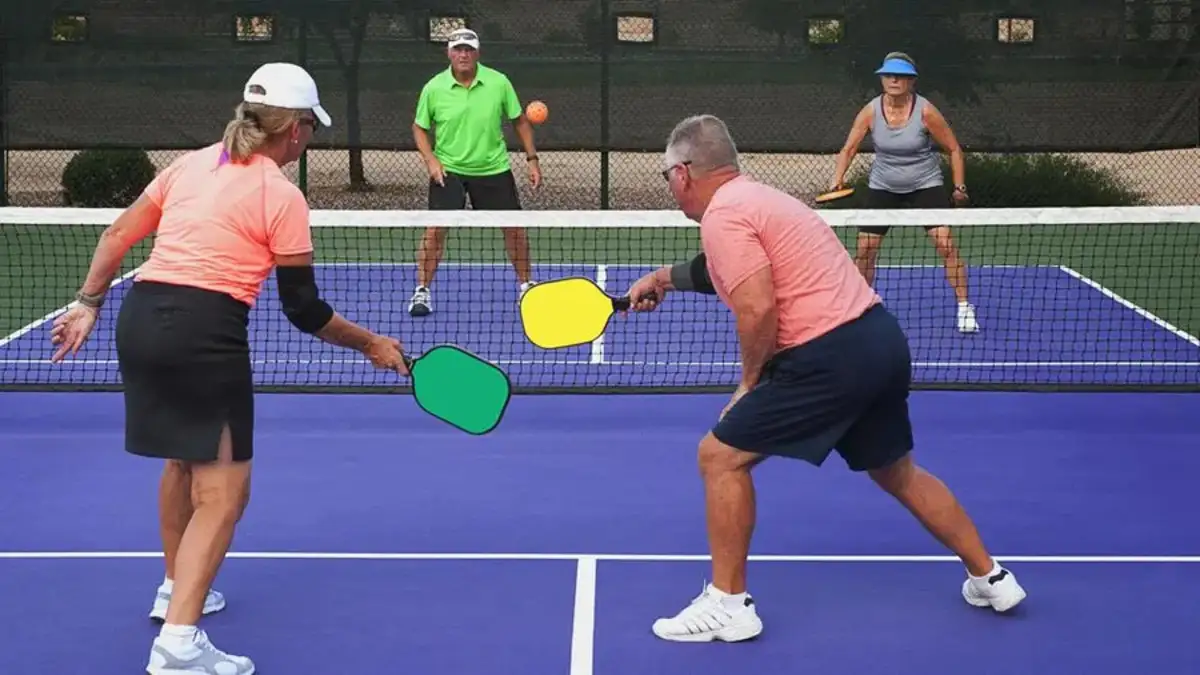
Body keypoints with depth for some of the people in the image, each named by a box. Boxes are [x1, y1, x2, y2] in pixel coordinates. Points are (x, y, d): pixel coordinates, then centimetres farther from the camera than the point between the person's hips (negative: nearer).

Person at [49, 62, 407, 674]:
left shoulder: (189, 164, 14)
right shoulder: (282, 197, -3)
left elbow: (117, 236, 16)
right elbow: (304, 310, -1)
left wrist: (87, 303, 22)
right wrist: (371, 345, 10)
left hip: (139, 316, 8)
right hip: (205, 332, -7)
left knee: (183, 460, 28)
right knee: (223, 492, -2)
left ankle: (176, 588, 43)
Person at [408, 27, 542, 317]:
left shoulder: (499, 82, -6)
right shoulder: (433, 88, -7)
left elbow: (519, 120, 5)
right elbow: (419, 128, 5)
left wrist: (532, 159, 0)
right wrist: (430, 159, -11)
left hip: (493, 169, 1)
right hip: (448, 170, -1)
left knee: (514, 226, 4)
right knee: (435, 228, -10)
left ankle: (526, 285, 24)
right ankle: (422, 291, 2)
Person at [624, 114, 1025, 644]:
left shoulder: (722, 214, -9)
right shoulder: (755, 197, 20)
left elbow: (759, 308, -21)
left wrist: (750, 382, -7)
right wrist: (667, 277, 41)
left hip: (833, 356, -10)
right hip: (882, 339, 10)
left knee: (721, 456, 1)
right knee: (897, 472, 27)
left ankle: (728, 604, 7)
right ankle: (990, 578, 37)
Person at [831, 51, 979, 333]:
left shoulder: (926, 111, -17)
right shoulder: (870, 112, -11)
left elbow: (953, 149, -7)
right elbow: (848, 149, -9)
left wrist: (959, 186, -10)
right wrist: (838, 179, -26)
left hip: (925, 186, -2)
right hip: (882, 188, 3)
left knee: (945, 243, -15)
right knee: (865, 248, 0)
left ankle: (965, 307, -3)